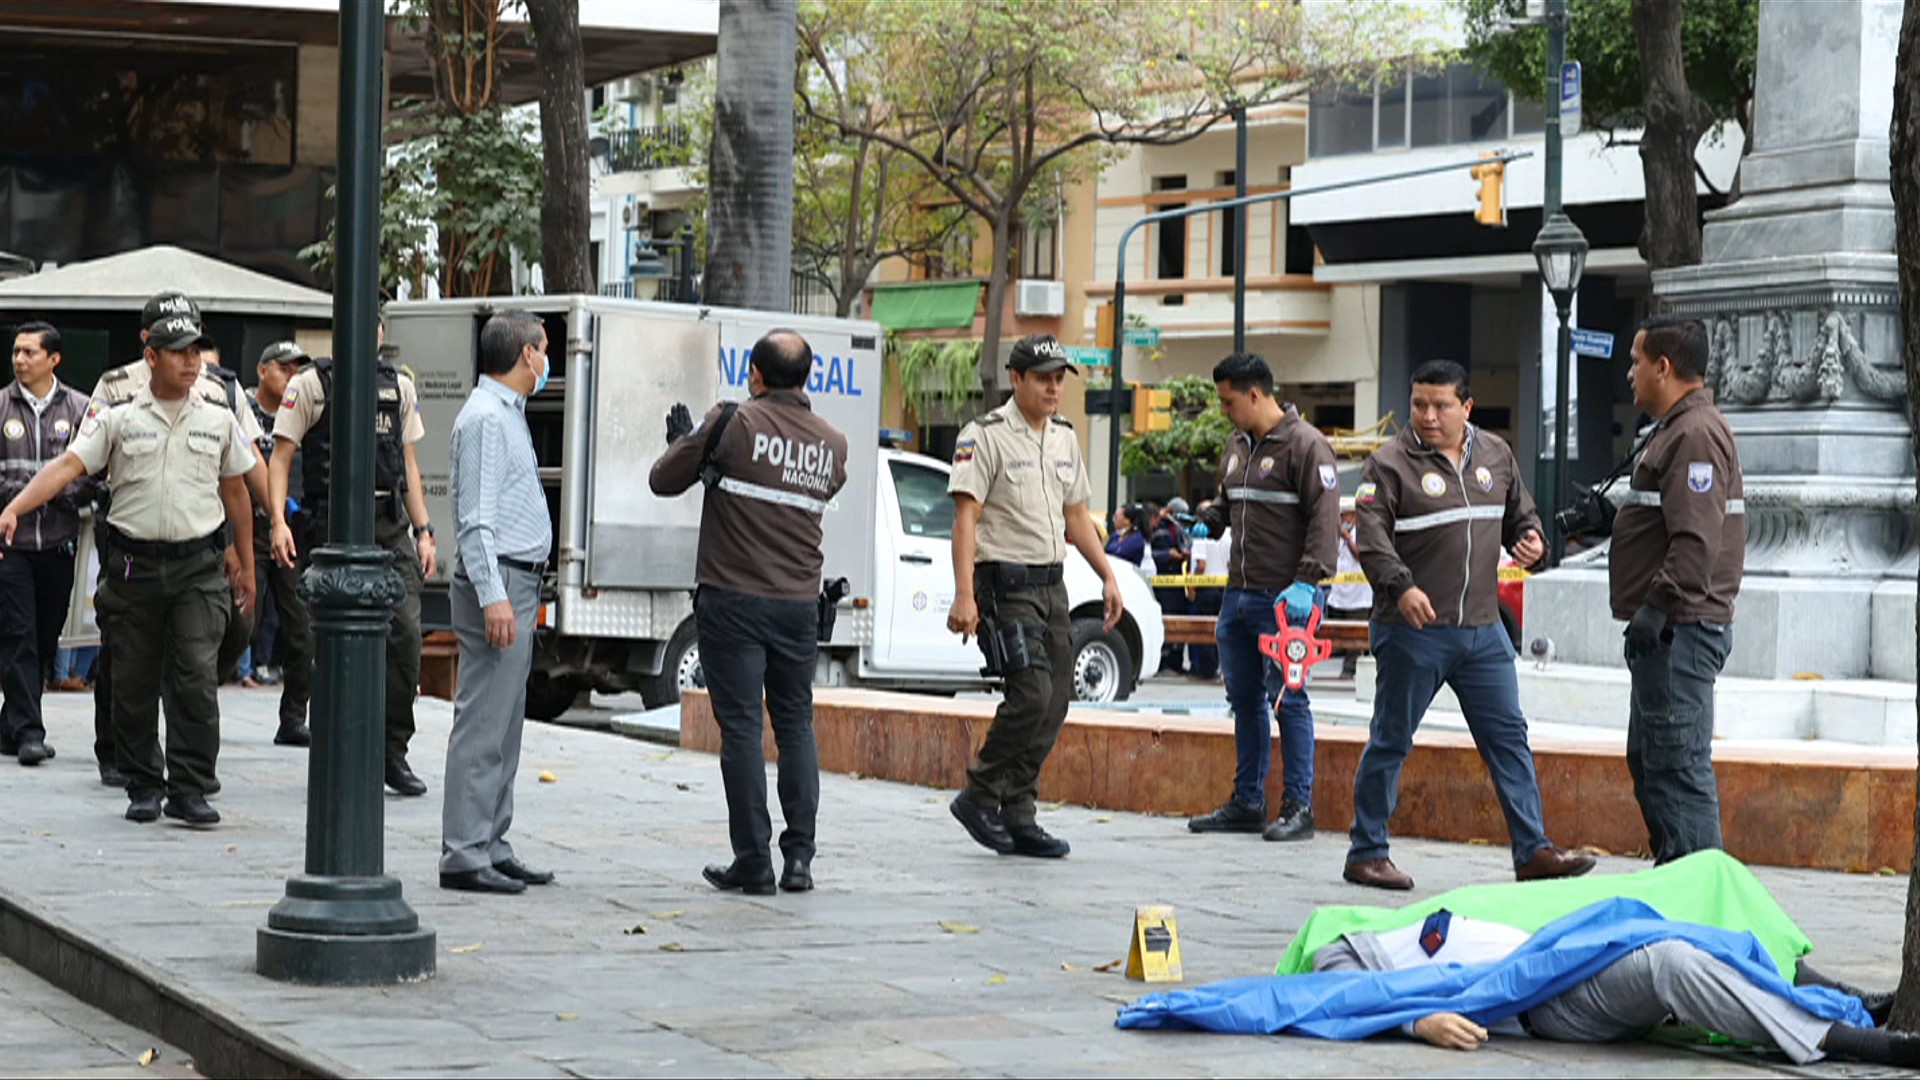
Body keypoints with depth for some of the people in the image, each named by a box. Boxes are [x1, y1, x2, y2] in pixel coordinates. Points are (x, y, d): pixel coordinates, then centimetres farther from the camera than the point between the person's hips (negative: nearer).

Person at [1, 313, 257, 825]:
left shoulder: (218, 421, 8)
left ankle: (189, 788, -5)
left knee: (197, 678, -9)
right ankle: (142, 787, 16)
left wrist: (246, 565, 18)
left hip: (199, 565, 0)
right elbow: (67, 466, -8)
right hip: (134, 564, 0)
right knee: (134, 682, 5)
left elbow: (235, 491, 16)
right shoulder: (118, 420, 2)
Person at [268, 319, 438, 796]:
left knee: (405, 632, -7)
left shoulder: (399, 384, 15)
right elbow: (281, 457, -2)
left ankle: (393, 752, 2)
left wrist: (423, 531, 13)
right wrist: (278, 520, -15)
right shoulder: (311, 384, 1)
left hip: (390, 525, 4)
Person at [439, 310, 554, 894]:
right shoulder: (485, 417, -13)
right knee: (483, 725, -10)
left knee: (504, 725, 12)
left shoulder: (509, 414, 20)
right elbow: (476, 517, -19)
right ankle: (465, 855, -10)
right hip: (498, 583, -11)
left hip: (517, 586, 11)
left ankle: (491, 845, 17)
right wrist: (493, 595, -24)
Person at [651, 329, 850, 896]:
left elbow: (664, 481, -2)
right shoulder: (832, 445, 5)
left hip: (733, 600, -4)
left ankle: (753, 861, -1)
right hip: (799, 604, 4)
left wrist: (684, 443, 20)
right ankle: (799, 856, 6)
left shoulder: (733, 423, -9)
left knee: (742, 727, -1)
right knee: (796, 725, 12)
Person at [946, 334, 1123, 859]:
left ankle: (1017, 817, 11)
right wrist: (964, 595, -22)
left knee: (1053, 704, 4)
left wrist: (1108, 576, 16)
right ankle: (979, 797, 0)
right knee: (1031, 696, -16)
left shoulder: (1064, 438, 15)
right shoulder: (986, 436, -9)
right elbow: (966, 517, -14)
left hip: (1052, 584, 8)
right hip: (1005, 584, -8)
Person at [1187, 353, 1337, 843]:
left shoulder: (1306, 445, -11)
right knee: (1245, 698, 13)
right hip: (1238, 594, 8)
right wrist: (1205, 522, 8)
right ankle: (1247, 802, 20)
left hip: (1284, 599, -8)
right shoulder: (1237, 447, 16)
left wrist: (1305, 583, -23)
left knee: (1287, 699, -6)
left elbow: (1324, 518, -16)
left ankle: (1298, 807, -1)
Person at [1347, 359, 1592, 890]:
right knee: (1390, 742, 4)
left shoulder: (1495, 455, 11)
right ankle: (1366, 853, 14)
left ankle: (1532, 850, 8)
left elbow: (1519, 513, 23)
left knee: (1508, 736, 4)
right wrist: (1400, 587, -32)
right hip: (1412, 631, -5)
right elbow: (1372, 537, -17)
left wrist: (1530, 539, 0)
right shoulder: (1390, 464, -7)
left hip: (1483, 629, 5)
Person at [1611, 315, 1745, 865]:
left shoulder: (1696, 434, -16)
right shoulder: (1677, 429, 19)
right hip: (1669, 633, 12)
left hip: (1681, 630, -12)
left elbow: (1696, 539, -25)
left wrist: (1657, 610, -25)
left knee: (1678, 763, -11)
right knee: (1648, 759, 18)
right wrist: (1604, 517, 20)